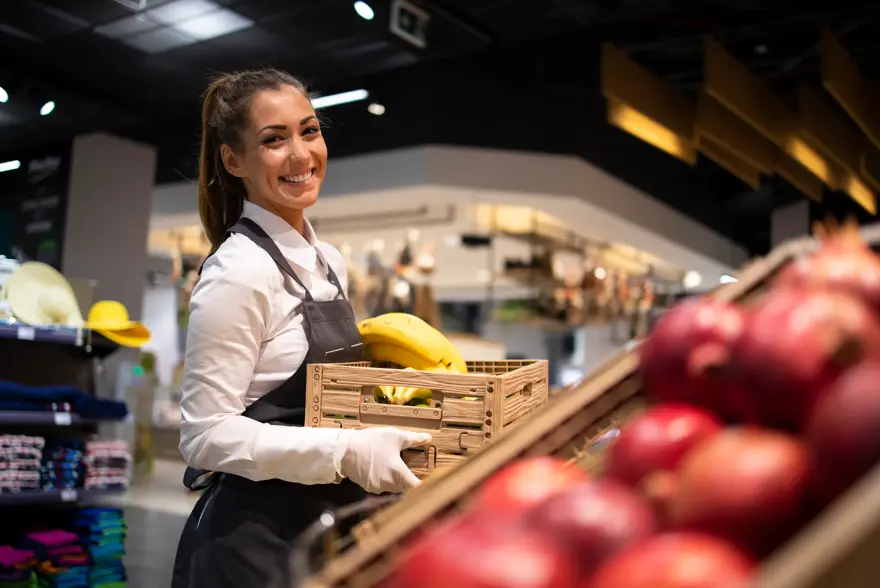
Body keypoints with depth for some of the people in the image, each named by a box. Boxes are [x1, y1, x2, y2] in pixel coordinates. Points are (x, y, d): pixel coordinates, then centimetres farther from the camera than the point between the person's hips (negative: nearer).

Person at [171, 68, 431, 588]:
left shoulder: (331, 262, 6)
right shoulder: (239, 272, -18)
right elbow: (206, 435, -20)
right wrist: (344, 452, -26)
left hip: (325, 529, 8)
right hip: (254, 540, -7)